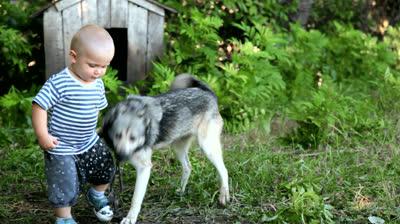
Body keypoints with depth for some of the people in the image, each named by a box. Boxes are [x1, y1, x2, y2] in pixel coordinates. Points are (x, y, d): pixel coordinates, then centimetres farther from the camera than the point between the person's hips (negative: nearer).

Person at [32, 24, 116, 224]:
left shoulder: (98, 84, -3)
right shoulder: (59, 83, -25)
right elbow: (39, 106, -21)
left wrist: (90, 130, 16)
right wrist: (42, 135, -23)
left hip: (89, 142, 7)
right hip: (61, 148, -6)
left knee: (107, 168, 17)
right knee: (65, 186, 1)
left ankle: (97, 195, 45)